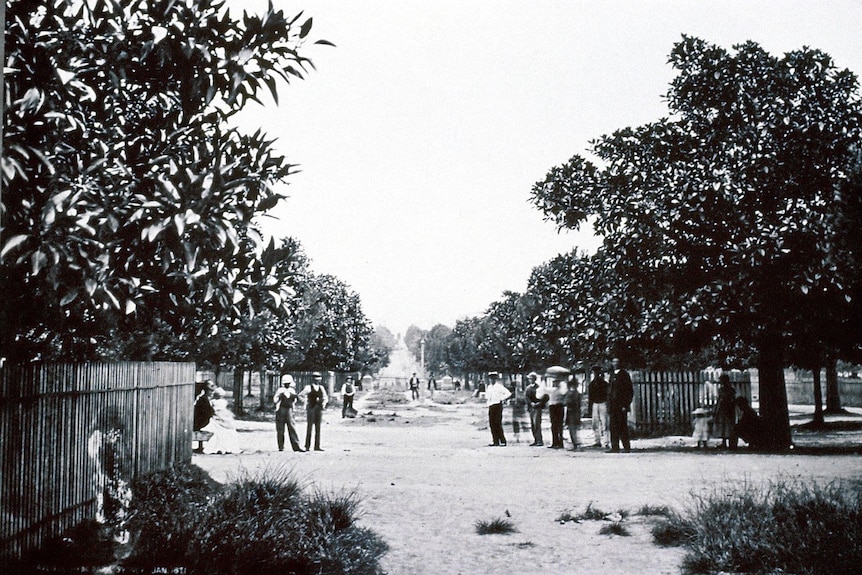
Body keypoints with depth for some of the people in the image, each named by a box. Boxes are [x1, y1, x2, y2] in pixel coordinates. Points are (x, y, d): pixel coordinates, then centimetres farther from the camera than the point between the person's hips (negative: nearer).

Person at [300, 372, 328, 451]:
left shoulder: (321, 388, 11)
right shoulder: (308, 388, -3)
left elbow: (325, 398, 22)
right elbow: (300, 395, 4)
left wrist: (324, 403, 5)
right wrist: (306, 402, -3)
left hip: (319, 410, 5)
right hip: (311, 409, -5)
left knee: (318, 428, 4)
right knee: (309, 428, -7)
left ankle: (317, 446, 7)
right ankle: (307, 446, -3)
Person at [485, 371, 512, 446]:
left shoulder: (499, 386, -6)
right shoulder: (489, 387, 15)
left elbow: (508, 393, -12)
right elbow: (487, 394, 34)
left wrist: (501, 399, -10)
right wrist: (486, 399, 14)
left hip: (497, 406, -7)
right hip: (490, 406, 7)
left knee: (498, 424, -9)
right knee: (492, 424, 4)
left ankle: (503, 441, -4)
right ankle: (495, 441, 9)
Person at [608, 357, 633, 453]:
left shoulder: (624, 374, -1)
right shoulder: (612, 375, 18)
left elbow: (630, 391, -5)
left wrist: (626, 404, -12)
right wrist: (609, 405, 12)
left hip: (621, 405, -6)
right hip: (613, 405, 6)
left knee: (623, 426, -6)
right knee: (614, 426, 3)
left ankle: (626, 447, -1)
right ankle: (615, 447, 5)